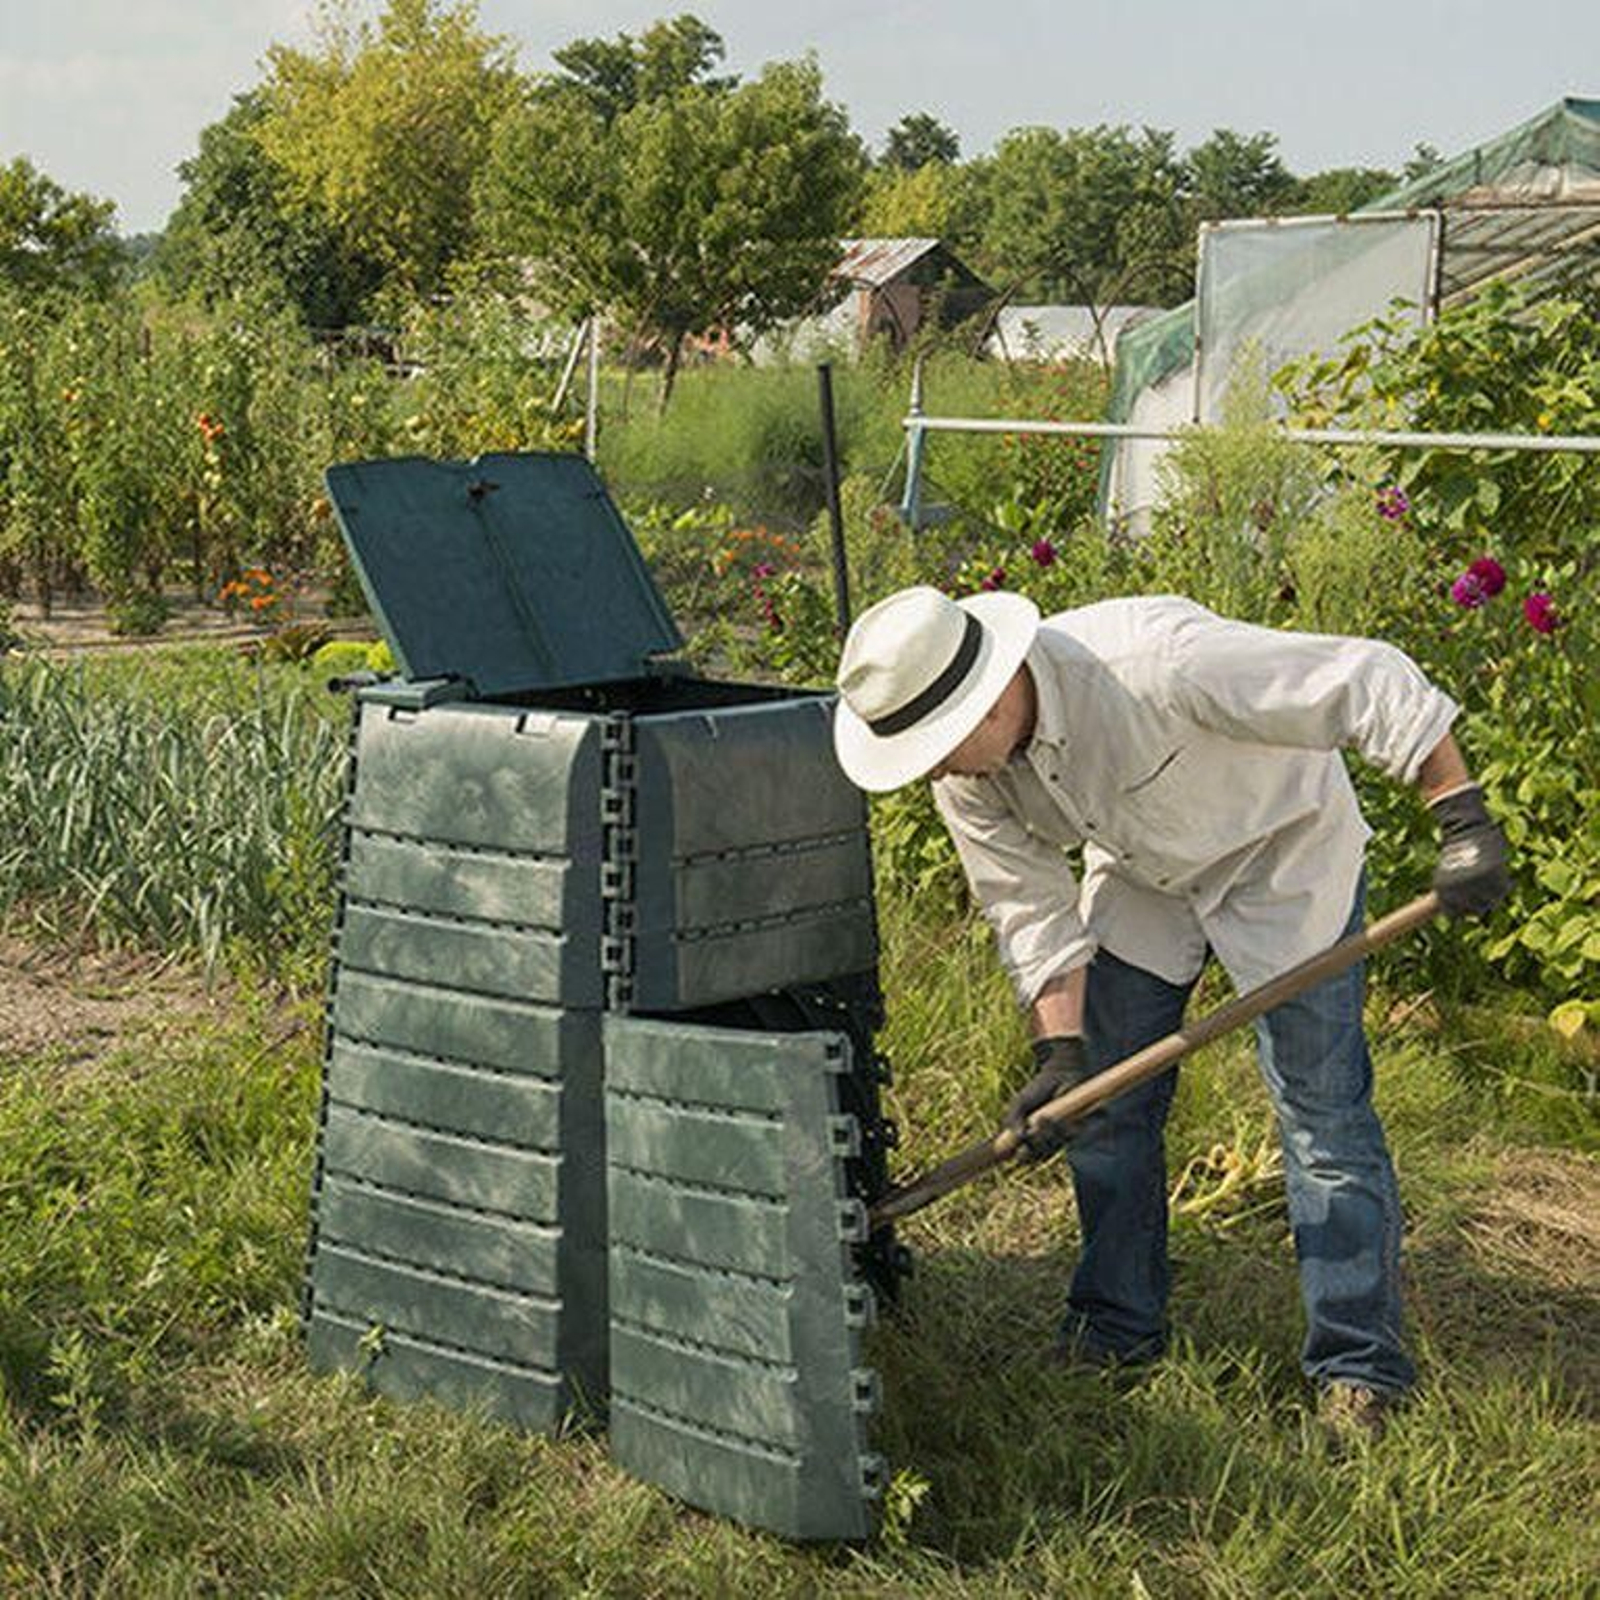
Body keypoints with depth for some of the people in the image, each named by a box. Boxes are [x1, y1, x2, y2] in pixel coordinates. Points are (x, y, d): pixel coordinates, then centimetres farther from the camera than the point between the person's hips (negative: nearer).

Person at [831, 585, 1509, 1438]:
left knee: (1322, 1109, -8)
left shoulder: (1155, 661, -39)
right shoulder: (967, 773, -18)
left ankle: (1358, 1371, 2)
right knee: (1104, 1103, 6)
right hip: (1141, 873, 6)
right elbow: (1031, 910, -9)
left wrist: (1463, 817, -36)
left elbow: (1371, 683, -34)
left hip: (1283, 848, -6)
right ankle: (1117, 1328, 22)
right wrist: (1060, 1052, -19)